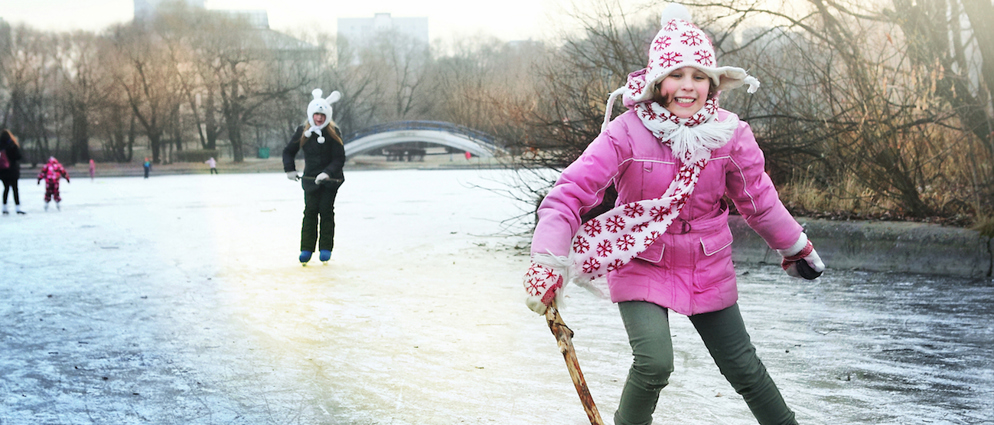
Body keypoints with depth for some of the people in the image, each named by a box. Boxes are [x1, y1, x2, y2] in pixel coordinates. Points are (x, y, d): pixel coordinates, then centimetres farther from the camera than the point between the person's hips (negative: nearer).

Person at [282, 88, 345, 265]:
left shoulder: (333, 133, -8)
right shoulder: (303, 132, -2)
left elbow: (339, 159, -10)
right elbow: (288, 151, 11)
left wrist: (327, 173, -25)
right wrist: (290, 170, -4)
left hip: (330, 179, -1)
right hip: (310, 178, 1)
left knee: (326, 210, -5)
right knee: (310, 211, -5)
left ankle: (326, 248, 3)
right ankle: (306, 248, 0)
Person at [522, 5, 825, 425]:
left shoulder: (729, 133, -11)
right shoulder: (626, 133, -21)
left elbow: (758, 198, 6)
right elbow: (571, 192, -23)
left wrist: (797, 248, 17)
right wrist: (546, 261, -35)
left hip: (708, 270, 3)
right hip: (641, 265, -3)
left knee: (743, 366, 12)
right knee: (654, 362, -22)